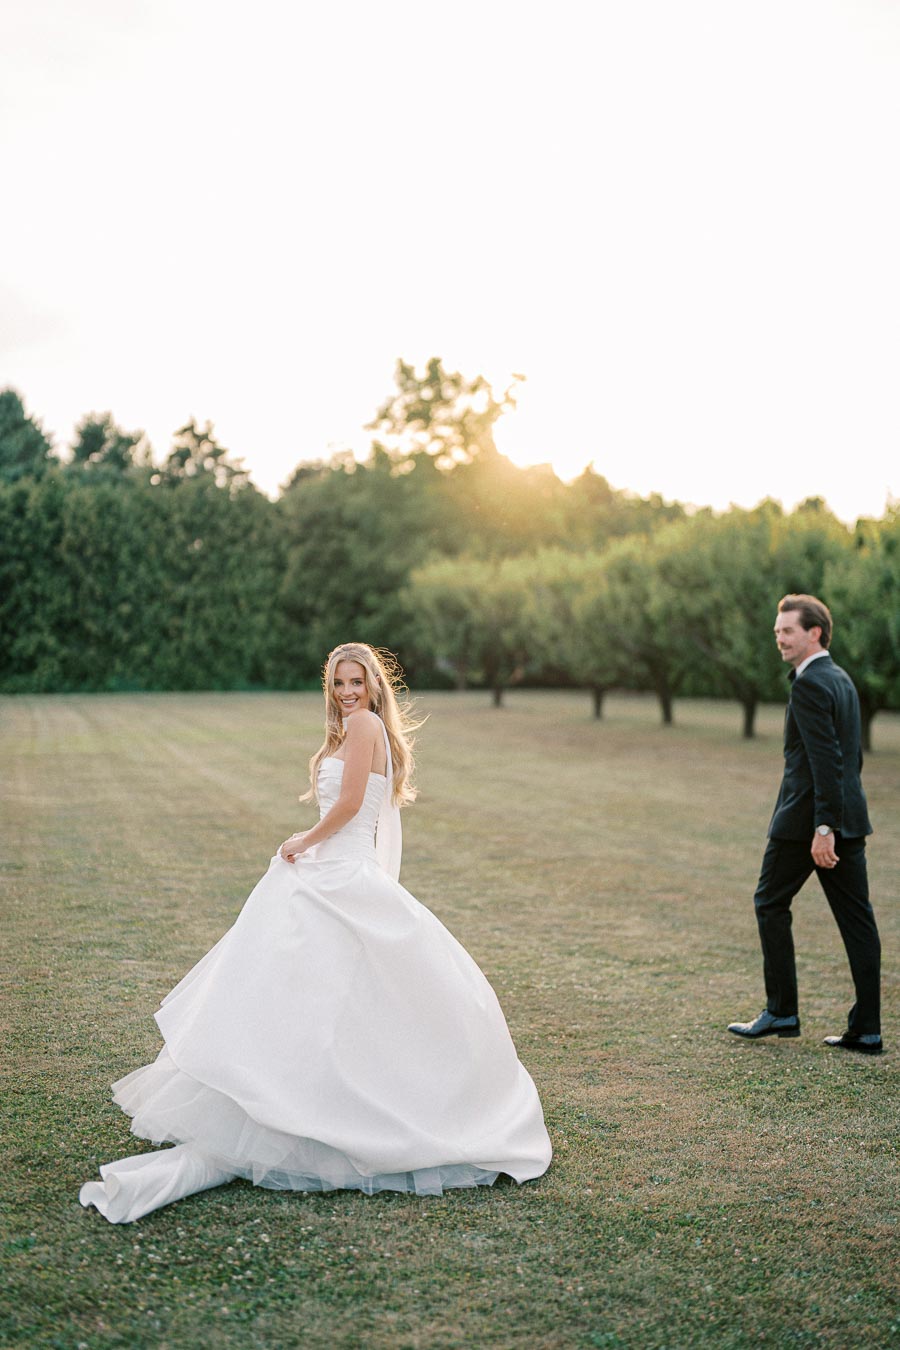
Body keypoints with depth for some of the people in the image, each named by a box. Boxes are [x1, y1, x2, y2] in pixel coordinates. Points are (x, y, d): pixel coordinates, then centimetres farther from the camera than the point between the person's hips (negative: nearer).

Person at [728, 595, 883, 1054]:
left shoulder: (809, 685, -15)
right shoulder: (842, 679, 15)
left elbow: (826, 759, -22)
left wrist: (823, 827, -23)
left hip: (806, 819, -9)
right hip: (850, 818, 9)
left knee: (770, 904, 7)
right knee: (855, 918, 6)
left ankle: (781, 1011, 12)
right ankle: (866, 1029, 9)